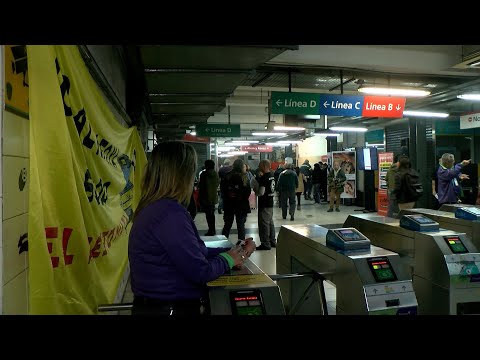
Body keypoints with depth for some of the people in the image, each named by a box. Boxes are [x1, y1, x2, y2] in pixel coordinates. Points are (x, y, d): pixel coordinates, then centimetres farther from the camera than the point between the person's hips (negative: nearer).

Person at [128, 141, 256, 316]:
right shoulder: (170, 213, -25)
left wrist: (233, 250, 7)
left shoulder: (153, 207, 5)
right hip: (171, 308, -9)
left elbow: (193, 251, 8)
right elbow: (200, 272, -22)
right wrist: (228, 259, -5)